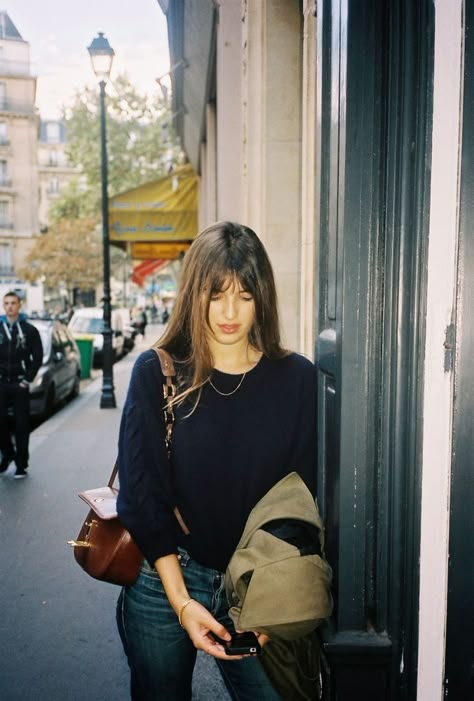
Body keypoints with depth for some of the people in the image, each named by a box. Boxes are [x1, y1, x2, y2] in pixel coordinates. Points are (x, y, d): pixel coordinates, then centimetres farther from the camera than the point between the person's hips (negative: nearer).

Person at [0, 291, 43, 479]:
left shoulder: (30, 330, 1)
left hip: (19, 385, -2)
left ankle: (21, 465, 9)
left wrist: (27, 379, -7)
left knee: (22, 425, 1)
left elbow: (38, 358, -1)